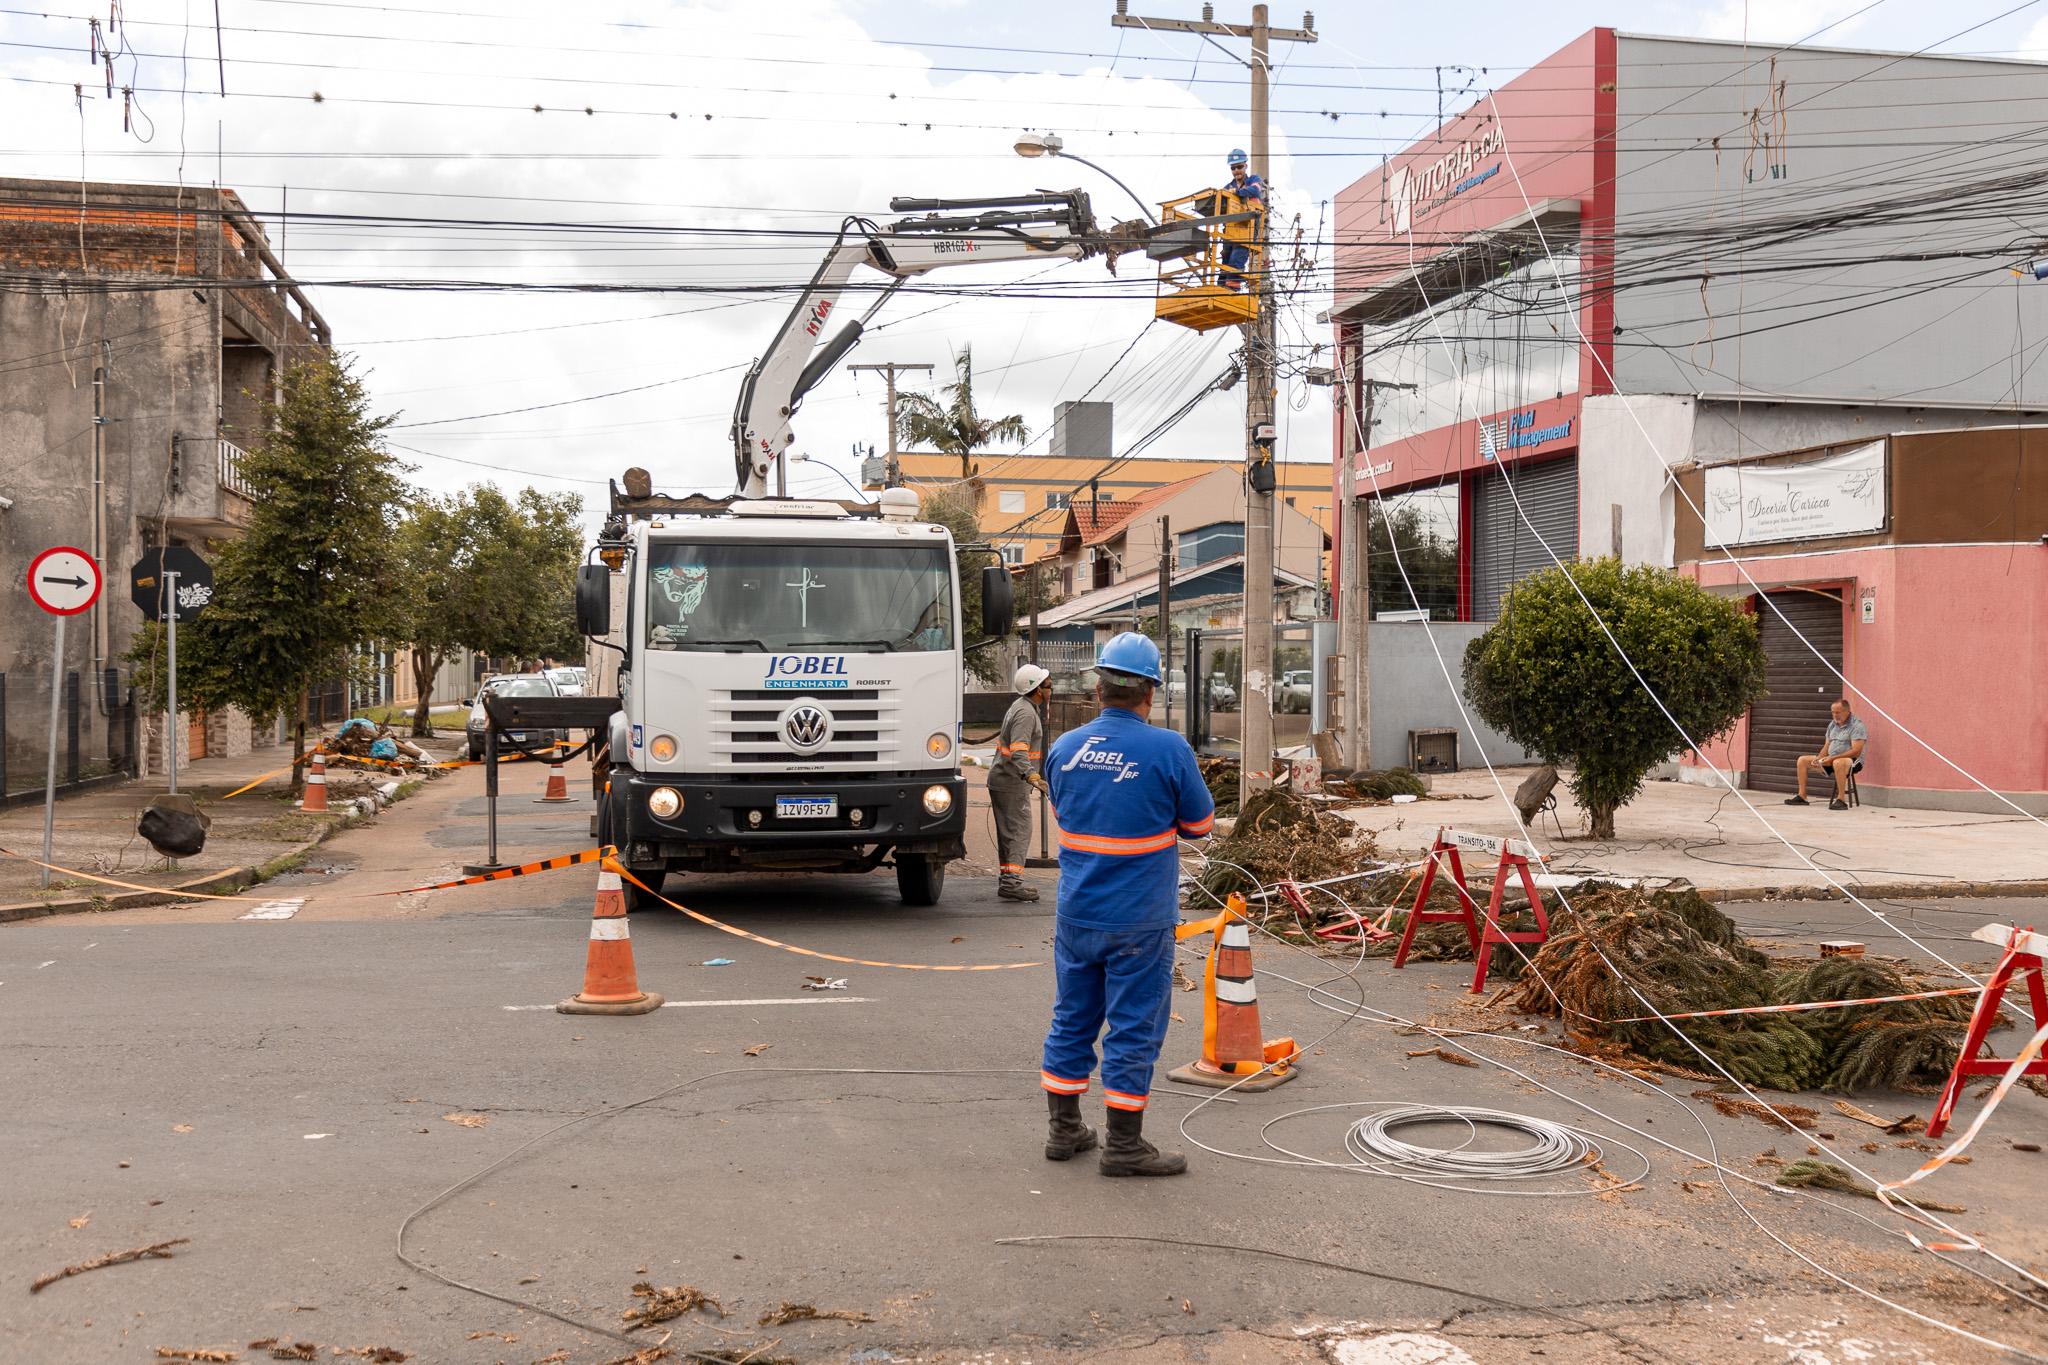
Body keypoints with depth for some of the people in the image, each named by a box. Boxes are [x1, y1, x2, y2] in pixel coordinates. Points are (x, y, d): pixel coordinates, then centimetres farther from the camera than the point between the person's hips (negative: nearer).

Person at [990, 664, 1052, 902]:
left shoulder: (1019, 706, 16)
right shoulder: (1026, 713, -18)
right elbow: (1018, 750, -31)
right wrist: (1031, 776, -44)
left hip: (1000, 778, 10)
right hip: (1012, 783, -10)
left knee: (1008, 833, 13)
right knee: (1020, 831, -10)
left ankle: (1007, 881, 18)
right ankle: (1011, 882, -15)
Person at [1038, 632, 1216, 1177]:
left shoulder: (1064, 748, 1)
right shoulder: (1169, 750, -13)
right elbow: (1199, 823, 0)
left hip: (1075, 916, 5)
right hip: (1139, 922, -4)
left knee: (1072, 1020, 15)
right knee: (1133, 1027, 4)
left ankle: (1064, 1130, 25)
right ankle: (1124, 1145, 10)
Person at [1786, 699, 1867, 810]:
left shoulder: (1858, 725, -13)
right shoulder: (1832, 724, 13)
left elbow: (1856, 751, -22)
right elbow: (1827, 746, 16)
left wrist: (1833, 757, -28)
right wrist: (1818, 759, -6)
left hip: (1853, 761, -9)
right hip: (1831, 759, 9)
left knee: (1838, 763, -44)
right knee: (1803, 760, 5)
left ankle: (1841, 800, -40)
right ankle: (1802, 796, 2)